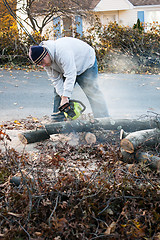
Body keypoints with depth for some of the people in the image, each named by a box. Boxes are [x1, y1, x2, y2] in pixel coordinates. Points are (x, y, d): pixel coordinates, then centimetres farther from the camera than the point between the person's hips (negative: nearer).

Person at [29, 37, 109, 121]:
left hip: (86, 63, -7)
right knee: (58, 94, 2)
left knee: (92, 92, -14)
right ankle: (57, 120, 8)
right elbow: (56, 79, -12)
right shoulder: (45, 60, -14)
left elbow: (70, 75, -43)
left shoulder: (62, 51, -40)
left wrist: (65, 97, -45)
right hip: (68, 67, 7)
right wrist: (62, 96, -25)